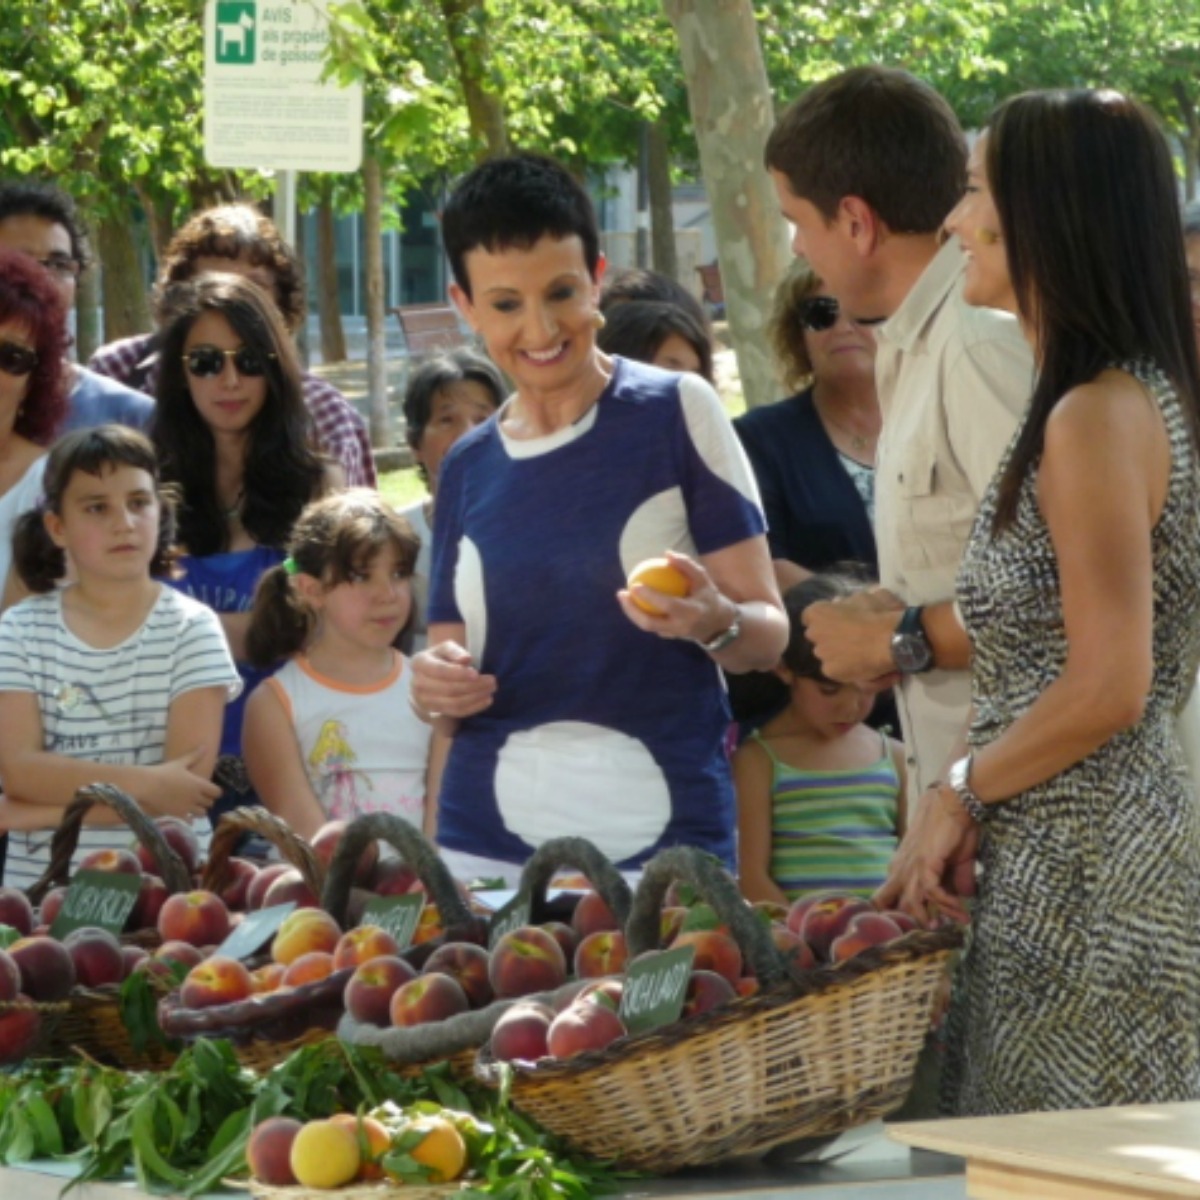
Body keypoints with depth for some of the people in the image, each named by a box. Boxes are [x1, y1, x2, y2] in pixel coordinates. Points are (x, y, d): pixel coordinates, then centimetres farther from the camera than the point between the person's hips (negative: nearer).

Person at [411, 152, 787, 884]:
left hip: (659, 844, -3)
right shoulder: (468, 467, 12)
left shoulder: (677, 413, 0)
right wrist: (437, 691, -3)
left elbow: (769, 632, -1)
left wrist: (715, 624, -22)